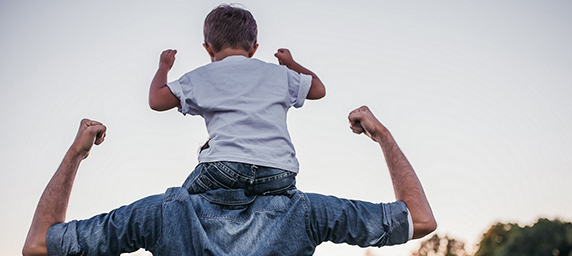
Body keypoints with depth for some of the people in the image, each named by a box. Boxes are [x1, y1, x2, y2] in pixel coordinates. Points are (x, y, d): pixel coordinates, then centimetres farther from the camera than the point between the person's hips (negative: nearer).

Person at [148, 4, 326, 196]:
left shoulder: (201, 77, 16)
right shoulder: (278, 73, 23)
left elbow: (156, 101, 19)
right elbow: (318, 89, 36)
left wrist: (164, 67, 39)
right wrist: (291, 64, 55)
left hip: (225, 168, -1)